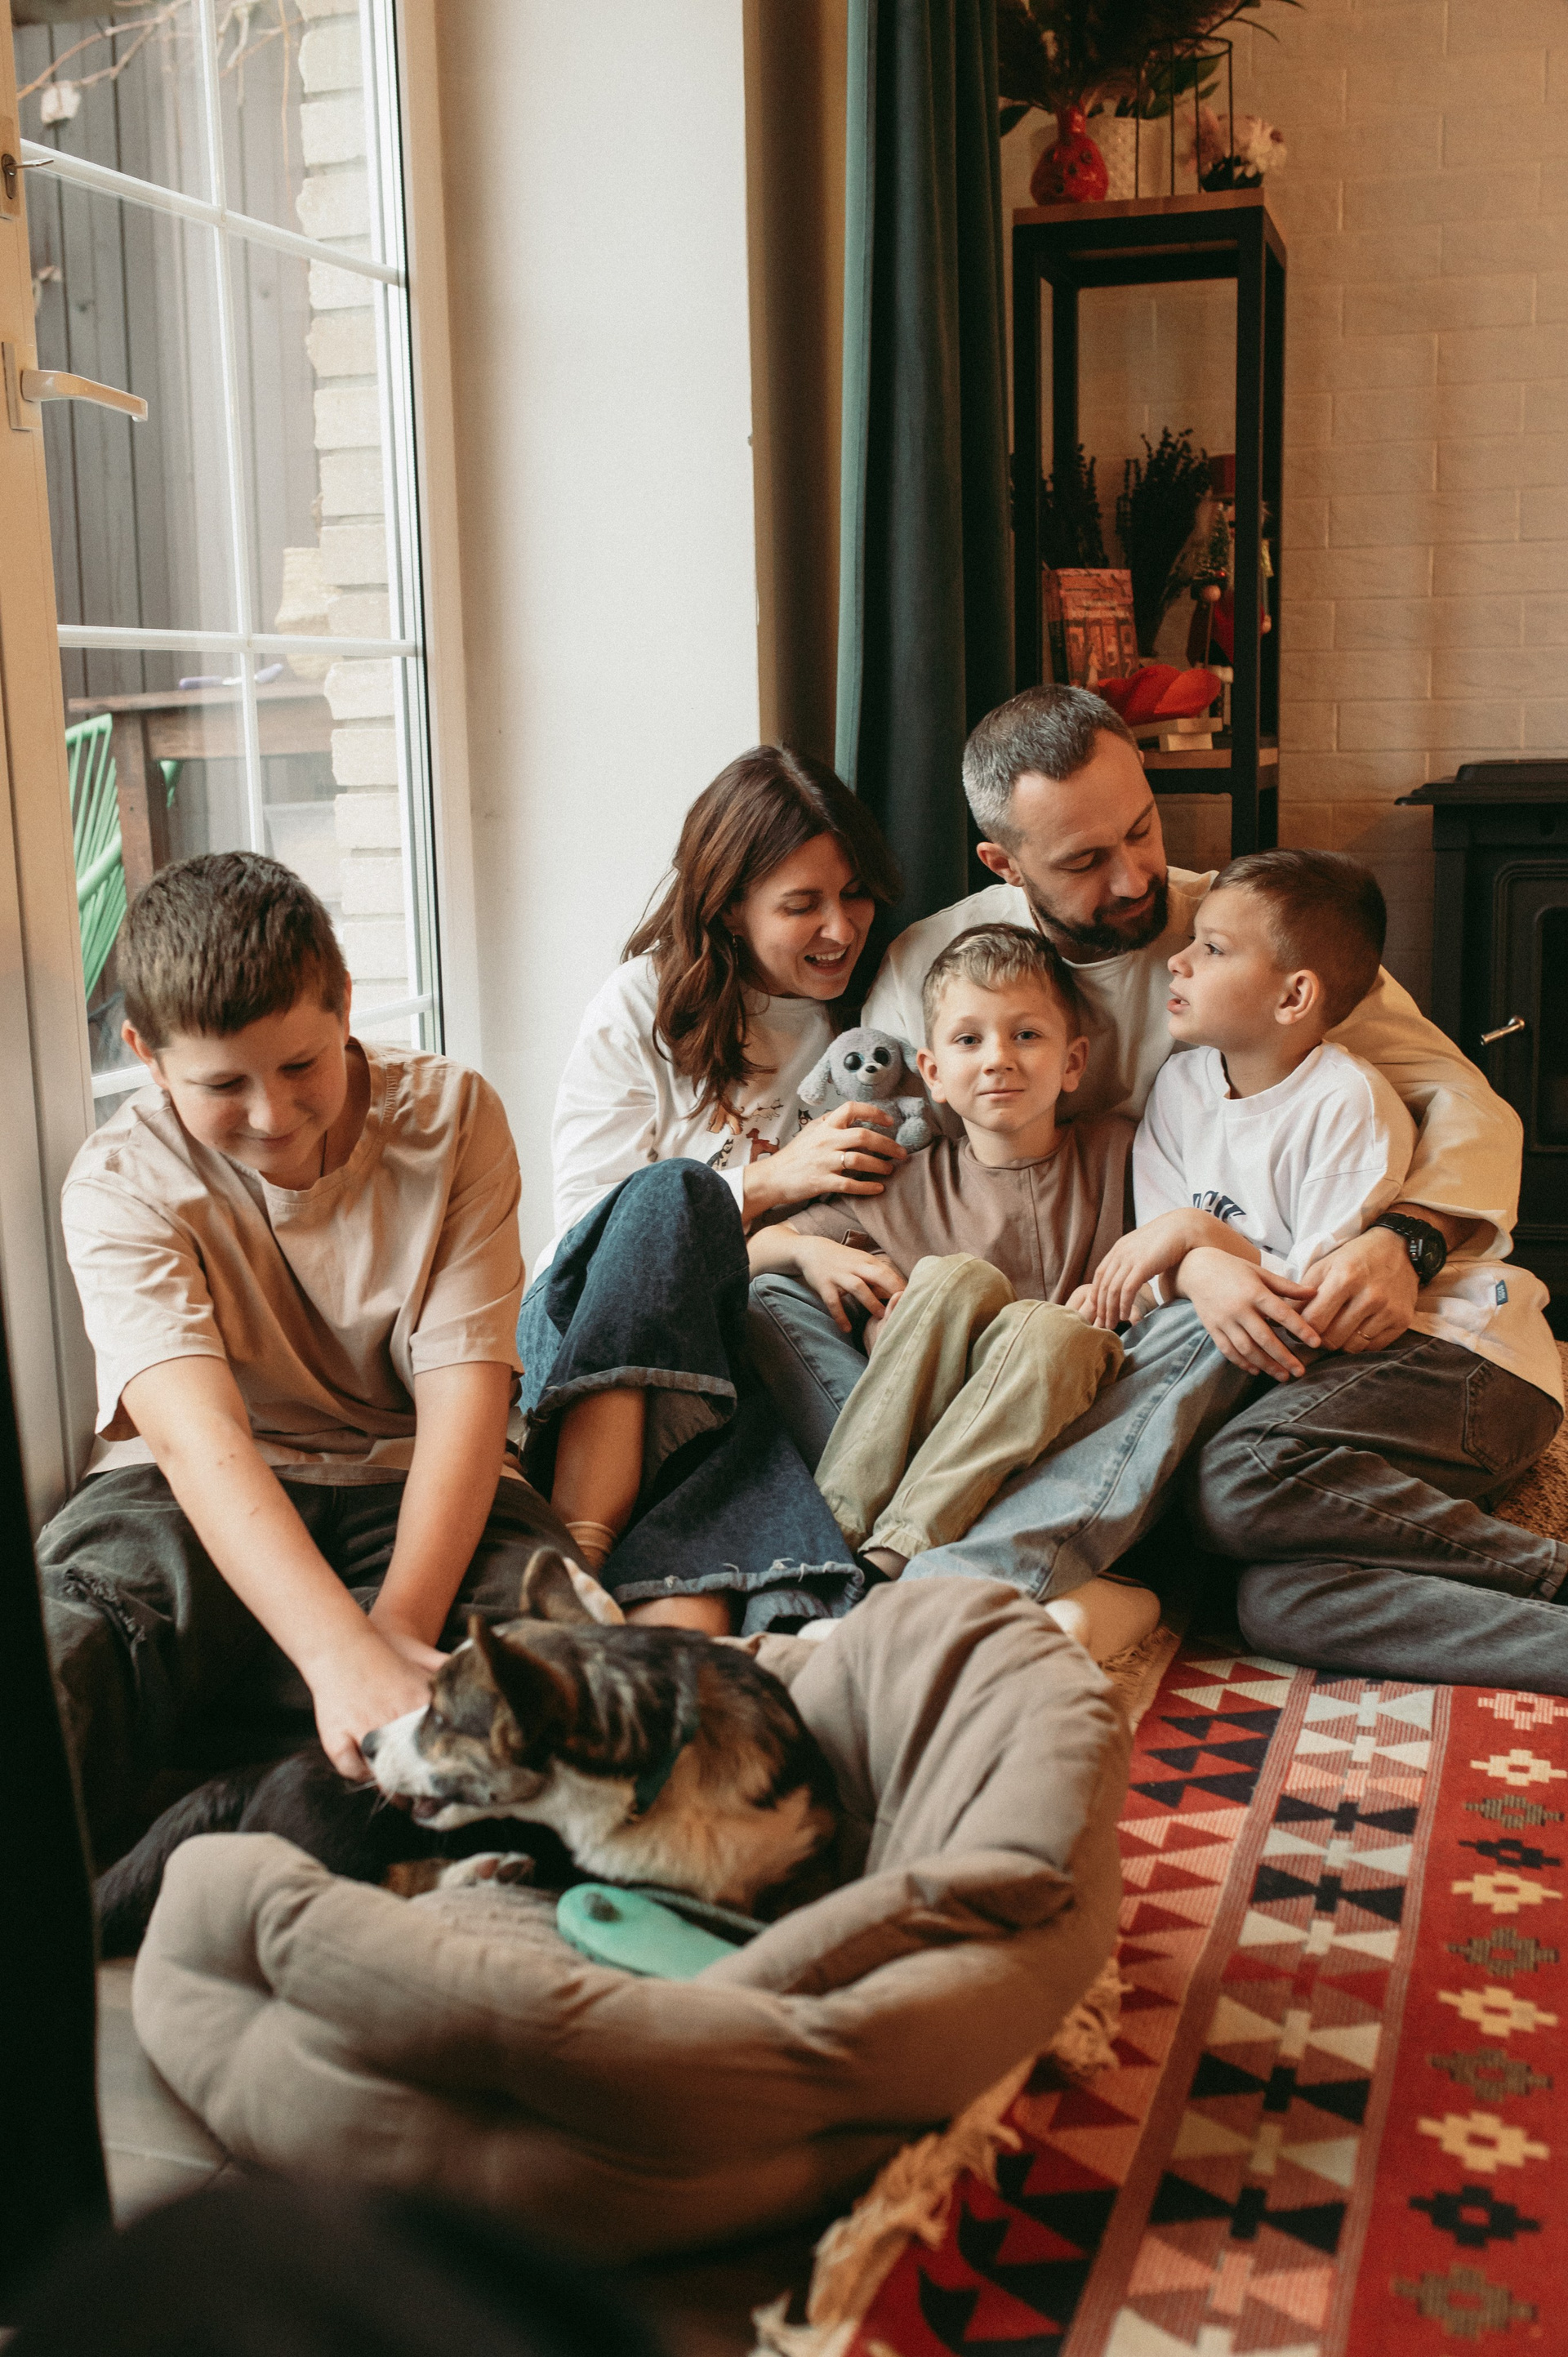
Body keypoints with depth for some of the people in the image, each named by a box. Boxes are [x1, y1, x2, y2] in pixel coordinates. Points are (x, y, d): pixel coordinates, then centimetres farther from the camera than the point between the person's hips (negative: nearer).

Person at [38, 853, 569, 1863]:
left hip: (414, 1485, 1)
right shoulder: (121, 1183, -11)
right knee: (55, 1639, -35)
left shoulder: (451, 1116, -5)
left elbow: (463, 1394, -13)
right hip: (203, 1503, 0)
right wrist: (343, 1654, -45)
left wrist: (400, 1628, -30)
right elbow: (197, 1432, -28)